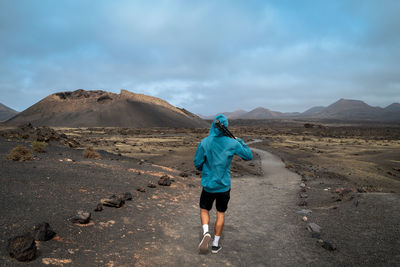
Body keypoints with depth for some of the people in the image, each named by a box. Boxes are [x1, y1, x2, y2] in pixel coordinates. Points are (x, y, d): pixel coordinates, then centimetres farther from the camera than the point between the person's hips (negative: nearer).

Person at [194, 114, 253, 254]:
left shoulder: (205, 143, -11)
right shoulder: (232, 144, -10)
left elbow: (197, 163, -6)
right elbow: (249, 156, 2)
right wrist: (239, 141, 12)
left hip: (208, 185, 0)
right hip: (224, 186, 1)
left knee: (204, 210, 20)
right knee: (221, 213, 17)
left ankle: (206, 232, -5)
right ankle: (215, 244, 25)